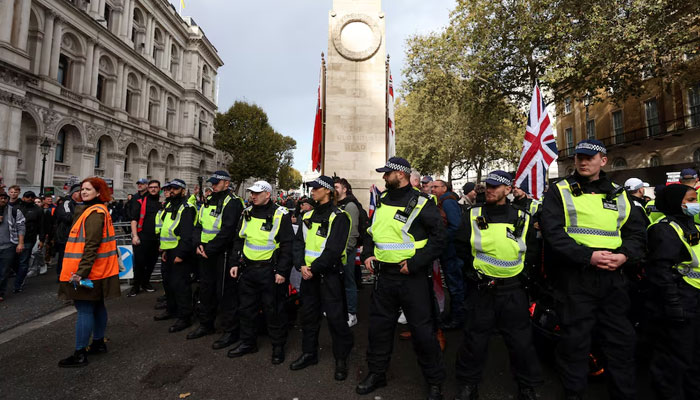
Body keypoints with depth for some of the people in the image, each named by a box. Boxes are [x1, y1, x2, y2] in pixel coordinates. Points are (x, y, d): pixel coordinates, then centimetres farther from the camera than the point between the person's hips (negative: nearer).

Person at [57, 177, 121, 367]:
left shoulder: (94, 213, -15)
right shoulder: (99, 210, 15)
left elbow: (92, 245, -22)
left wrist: (82, 271, -24)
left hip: (87, 271, -10)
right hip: (97, 270, 10)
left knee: (84, 309, -4)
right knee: (97, 306, 17)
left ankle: (80, 354, 4)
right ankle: (99, 343, 29)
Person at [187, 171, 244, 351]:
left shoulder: (232, 202, -13)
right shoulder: (208, 201, 14)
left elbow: (227, 231, -21)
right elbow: (199, 224, 13)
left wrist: (209, 249, -16)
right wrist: (198, 245, -3)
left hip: (222, 253, -8)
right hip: (205, 253, 9)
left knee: (225, 292, -1)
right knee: (206, 288, 20)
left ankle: (231, 331, 12)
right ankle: (206, 325, 38)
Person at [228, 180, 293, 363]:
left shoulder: (280, 215, -11)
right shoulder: (247, 213, 7)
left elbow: (287, 245, -12)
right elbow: (239, 240, 15)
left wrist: (282, 271, -15)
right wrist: (235, 263, 8)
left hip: (269, 271, -5)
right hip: (247, 269, 6)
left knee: (273, 310, 6)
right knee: (247, 308, 16)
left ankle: (278, 346, 24)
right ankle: (248, 342, 35)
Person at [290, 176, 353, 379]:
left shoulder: (338, 217, -10)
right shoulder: (308, 215, 11)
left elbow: (334, 250, -17)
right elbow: (299, 241, 6)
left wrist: (314, 268, -16)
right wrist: (301, 265, -9)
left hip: (329, 273, -6)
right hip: (308, 272, 7)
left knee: (335, 316, 0)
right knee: (308, 314, 16)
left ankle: (341, 359, 19)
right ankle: (309, 353, 34)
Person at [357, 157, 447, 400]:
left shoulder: (421, 203, -11)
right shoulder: (383, 200, 9)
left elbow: (438, 237, -13)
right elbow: (372, 231, 19)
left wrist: (415, 263, -18)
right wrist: (368, 254, 4)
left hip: (413, 277, -6)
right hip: (384, 275, 6)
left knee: (422, 330, 5)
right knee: (379, 325, 16)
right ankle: (377, 373, 37)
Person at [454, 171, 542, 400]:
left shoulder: (522, 218, 0)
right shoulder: (473, 216, -2)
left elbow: (533, 251, 11)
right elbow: (463, 248, 6)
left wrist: (519, 270, 1)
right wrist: (475, 267, -2)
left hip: (513, 291, 1)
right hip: (481, 289, 0)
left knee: (521, 341, 12)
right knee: (474, 340, 10)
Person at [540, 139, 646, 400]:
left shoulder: (619, 195, 14)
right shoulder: (560, 192, -1)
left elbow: (637, 232, 13)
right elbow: (552, 232, -11)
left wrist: (624, 255, -7)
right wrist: (588, 256, -20)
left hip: (613, 277, 4)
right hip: (575, 277, -4)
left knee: (622, 339, 14)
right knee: (575, 340, 6)